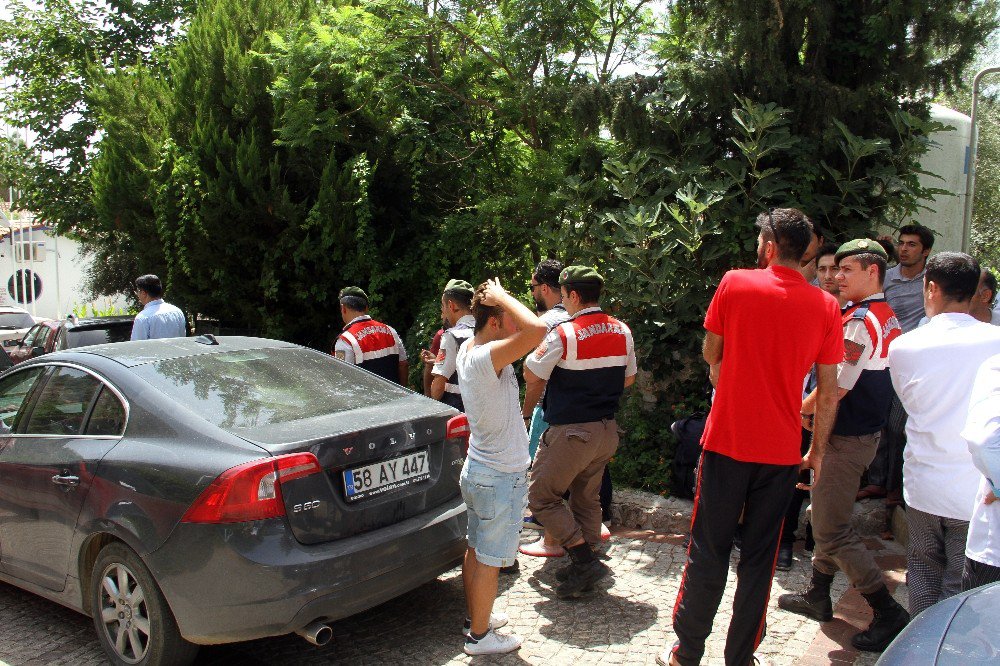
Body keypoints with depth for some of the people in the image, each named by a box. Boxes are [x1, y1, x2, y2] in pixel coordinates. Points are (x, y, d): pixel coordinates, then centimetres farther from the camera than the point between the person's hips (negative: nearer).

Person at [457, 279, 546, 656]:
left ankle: (476, 618, 36)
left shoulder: (467, 349, 2)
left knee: (476, 550, 21)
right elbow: (536, 329, -42)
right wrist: (500, 296, -27)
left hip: (478, 469, 9)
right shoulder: (486, 358, -27)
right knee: (489, 560, 5)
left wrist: (492, 298, 5)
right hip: (502, 476, -9)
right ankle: (479, 636, 19)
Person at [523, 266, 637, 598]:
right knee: (587, 499, 18)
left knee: (542, 497, 5)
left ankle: (585, 560, 0)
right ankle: (584, 570, 25)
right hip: (606, 430, 7)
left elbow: (531, 376, -11)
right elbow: (628, 379, 14)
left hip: (570, 432, -7)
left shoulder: (563, 334, -17)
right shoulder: (622, 332, 4)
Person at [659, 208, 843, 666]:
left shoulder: (735, 284, -6)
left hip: (727, 442, -2)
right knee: (759, 558, 12)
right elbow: (829, 392, 3)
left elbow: (711, 354, 5)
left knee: (707, 553, 8)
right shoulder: (826, 306, 0)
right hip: (782, 452, 2)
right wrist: (817, 451, 13)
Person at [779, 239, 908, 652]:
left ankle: (888, 614, 3)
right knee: (826, 517, 19)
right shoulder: (888, 318, 10)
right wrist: (815, 409, 15)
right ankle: (818, 596, 32)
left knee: (833, 529, -3)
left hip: (846, 439, -10)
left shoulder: (861, 319, -21)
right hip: (867, 429, 10)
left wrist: (800, 409, -5)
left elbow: (836, 386, -22)